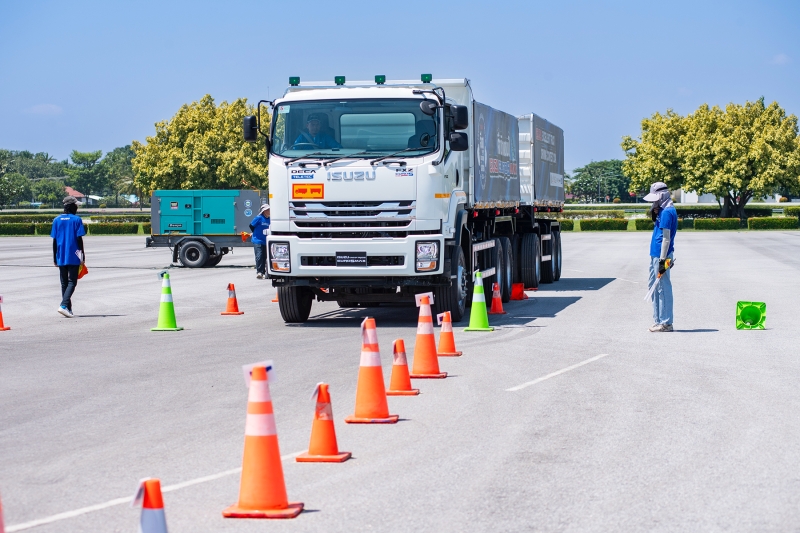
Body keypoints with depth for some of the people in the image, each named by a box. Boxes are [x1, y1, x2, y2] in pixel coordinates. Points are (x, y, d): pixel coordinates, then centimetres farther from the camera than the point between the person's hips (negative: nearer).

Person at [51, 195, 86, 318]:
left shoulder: (57, 220, 6)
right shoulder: (76, 220, -5)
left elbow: (54, 240, 7)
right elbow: (79, 239, -7)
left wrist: (55, 257, 13)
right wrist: (83, 254, 2)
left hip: (61, 257, 4)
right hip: (73, 257, -4)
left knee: (64, 283, 11)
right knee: (72, 282, -4)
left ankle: (68, 309, 12)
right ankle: (64, 305, -22)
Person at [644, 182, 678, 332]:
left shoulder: (667, 212, -15)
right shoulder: (663, 211, 14)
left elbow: (666, 238, -19)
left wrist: (662, 260, -21)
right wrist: (654, 213, 8)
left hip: (660, 256, -11)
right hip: (655, 255, 11)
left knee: (663, 289, -5)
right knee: (654, 286, 15)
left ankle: (666, 323, -1)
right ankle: (659, 320, 21)